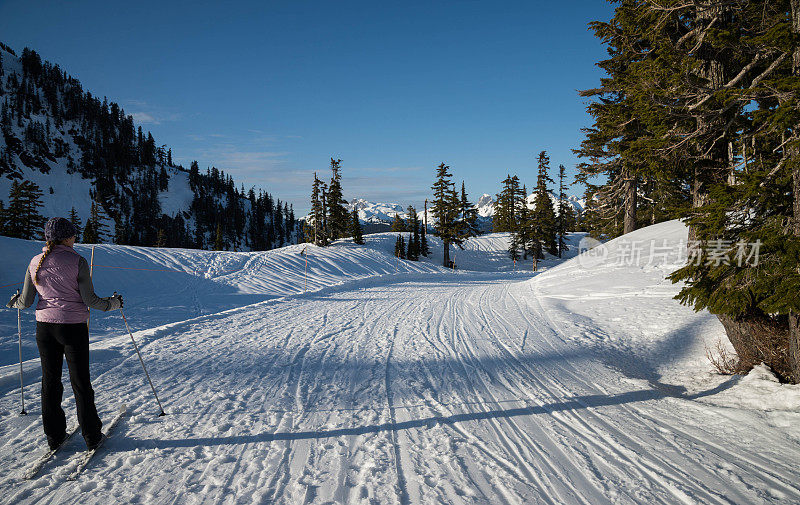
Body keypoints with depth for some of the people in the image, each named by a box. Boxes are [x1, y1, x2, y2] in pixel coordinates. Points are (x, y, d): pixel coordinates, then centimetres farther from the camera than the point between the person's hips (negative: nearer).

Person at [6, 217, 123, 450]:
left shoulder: (35, 262, 1)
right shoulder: (77, 261, -11)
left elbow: (26, 302, 3)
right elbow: (89, 300, -12)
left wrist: (13, 302, 25)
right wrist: (113, 303, 5)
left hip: (44, 327, 4)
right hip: (73, 327, -4)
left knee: (50, 380, 14)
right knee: (80, 381, 6)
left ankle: (54, 436, 22)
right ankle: (91, 436, 13)